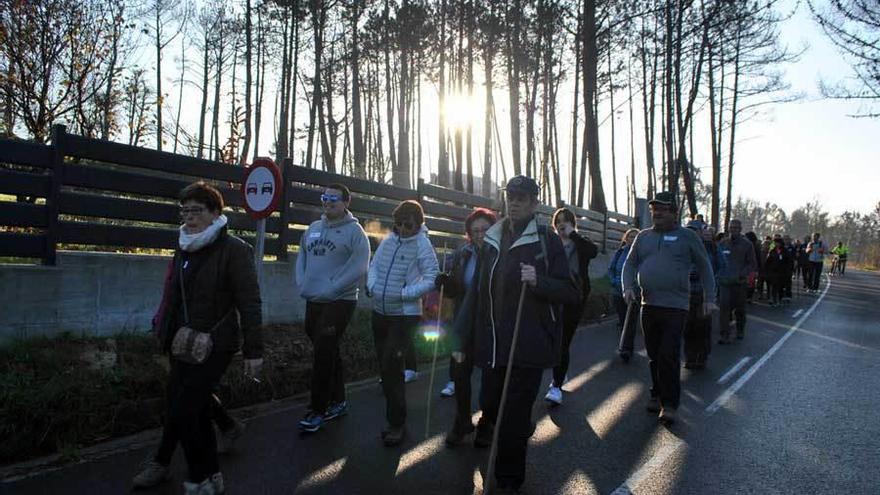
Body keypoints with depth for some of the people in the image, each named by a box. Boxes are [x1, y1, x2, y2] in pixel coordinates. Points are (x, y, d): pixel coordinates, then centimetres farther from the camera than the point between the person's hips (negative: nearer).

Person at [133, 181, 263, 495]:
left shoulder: (233, 250, -13)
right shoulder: (184, 249, 10)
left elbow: (249, 304, -16)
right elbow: (174, 298, 16)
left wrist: (253, 351, -17)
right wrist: (167, 336, 16)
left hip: (214, 347, -7)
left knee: (181, 413, -8)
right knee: (197, 413, 14)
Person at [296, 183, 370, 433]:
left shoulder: (354, 231, -9)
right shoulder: (313, 228, 11)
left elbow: (358, 268, -17)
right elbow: (301, 256, 17)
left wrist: (329, 290, -19)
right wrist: (302, 284, 1)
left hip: (339, 303, -7)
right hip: (312, 301, 7)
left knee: (323, 354, -7)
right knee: (328, 353, 15)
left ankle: (317, 410, 5)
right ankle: (338, 401, 30)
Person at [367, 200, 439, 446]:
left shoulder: (422, 245, -12)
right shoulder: (389, 239, 5)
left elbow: (432, 277, -16)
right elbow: (374, 265, 13)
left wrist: (404, 293, -20)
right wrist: (372, 285, -5)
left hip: (405, 314, -6)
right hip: (380, 311, 7)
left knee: (392, 368, -9)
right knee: (384, 365, 16)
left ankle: (397, 423, 4)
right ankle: (394, 412, 37)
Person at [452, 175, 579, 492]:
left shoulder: (547, 241, -4)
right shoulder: (491, 242, 11)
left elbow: (571, 293, -5)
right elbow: (476, 292, 15)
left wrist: (539, 281, -22)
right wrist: (461, 337, 15)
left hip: (529, 347, -5)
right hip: (492, 346, 5)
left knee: (513, 420, 0)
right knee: (489, 405, 13)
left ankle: (508, 480, 20)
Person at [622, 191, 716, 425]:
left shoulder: (687, 236, 1)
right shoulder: (643, 236, 12)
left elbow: (704, 267, 5)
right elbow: (630, 263, 12)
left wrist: (709, 298, 2)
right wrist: (628, 286, -5)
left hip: (675, 306, -4)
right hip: (648, 305, 5)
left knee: (669, 356, -9)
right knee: (654, 355, 13)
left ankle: (670, 404, 0)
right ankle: (658, 395, 27)